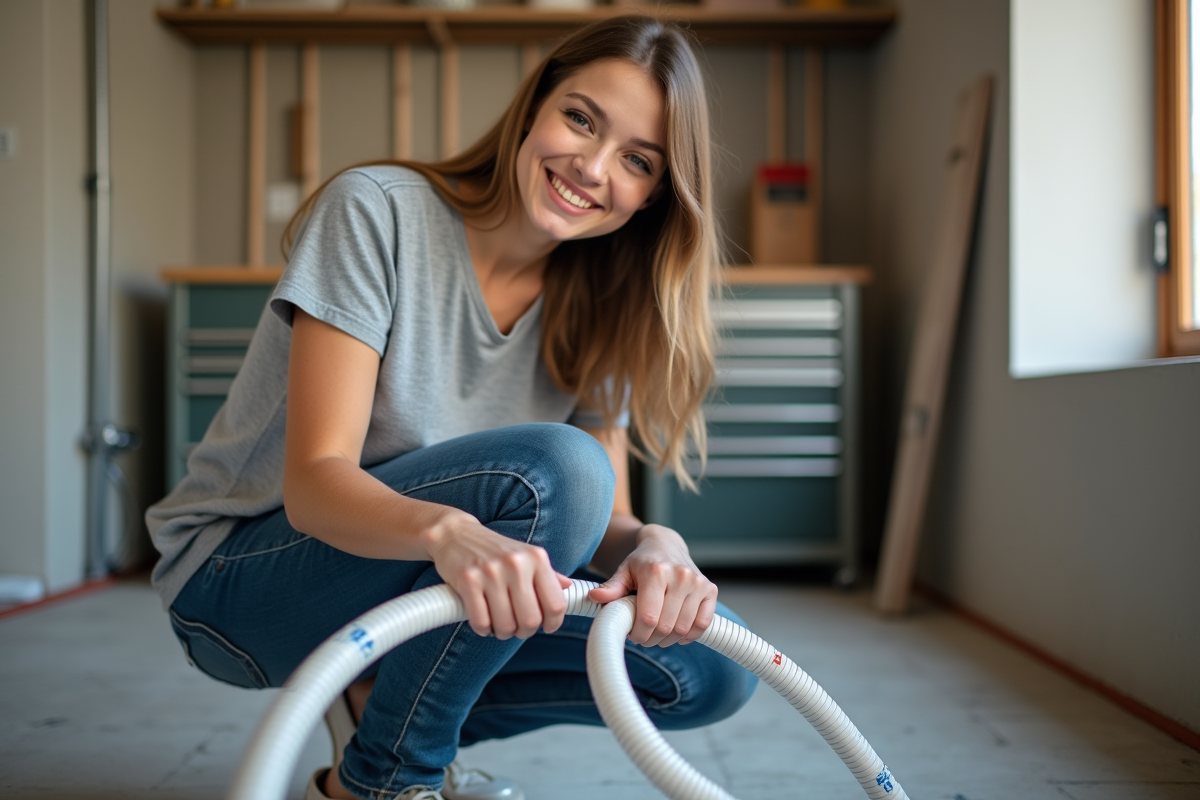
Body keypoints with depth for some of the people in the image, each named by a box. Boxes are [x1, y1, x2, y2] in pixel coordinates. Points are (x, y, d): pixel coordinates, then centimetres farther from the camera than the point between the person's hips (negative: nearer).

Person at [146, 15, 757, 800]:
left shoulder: (596, 307, -2)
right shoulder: (377, 211, -18)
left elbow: (604, 522, -5)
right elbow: (313, 480, -26)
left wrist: (654, 544, -29)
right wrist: (448, 529, -46)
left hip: (415, 575, 6)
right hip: (239, 580, -5)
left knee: (717, 666, -9)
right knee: (552, 468, -31)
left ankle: (380, 702, 4)